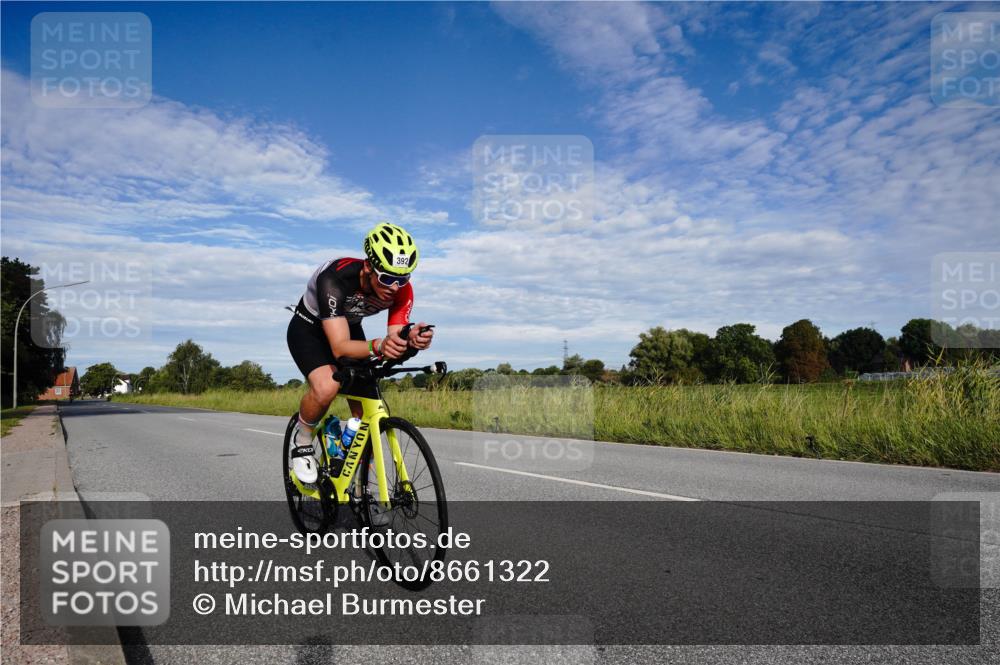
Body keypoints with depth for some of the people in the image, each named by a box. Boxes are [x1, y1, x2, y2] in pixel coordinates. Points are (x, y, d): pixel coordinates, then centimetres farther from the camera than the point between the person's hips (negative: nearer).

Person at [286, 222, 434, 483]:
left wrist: (412, 340, -52)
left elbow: (395, 339, -28)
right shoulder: (335, 279, -40)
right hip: (309, 328, -4)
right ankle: (303, 441, -2)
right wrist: (377, 346, -64)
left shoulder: (401, 289, -26)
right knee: (327, 387, -34)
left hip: (349, 328, 5)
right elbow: (340, 347, -45)